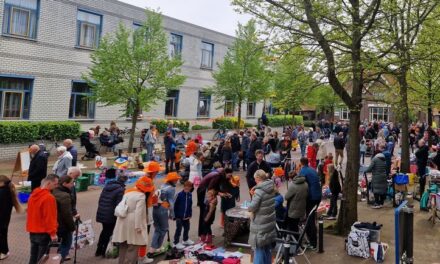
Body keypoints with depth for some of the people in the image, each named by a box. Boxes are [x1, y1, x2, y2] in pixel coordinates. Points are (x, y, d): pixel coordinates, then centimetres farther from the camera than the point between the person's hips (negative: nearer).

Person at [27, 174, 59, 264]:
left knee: (33, 256, 16)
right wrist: (52, 232, -15)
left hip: (32, 231, 8)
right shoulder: (49, 197, -21)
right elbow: (50, 217, -21)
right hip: (43, 233, -8)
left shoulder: (33, 194, 6)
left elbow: (31, 213, 15)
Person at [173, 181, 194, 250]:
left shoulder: (190, 195, -1)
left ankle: (186, 240, 39)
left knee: (187, 228, 19)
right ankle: (176, 242, 12)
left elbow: (190, 205, 8)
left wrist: (190, 214, 7)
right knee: (179, 229, 1)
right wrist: (175, 215, -11)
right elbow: (175, 205, -13)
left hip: (186, 216, 6)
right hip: (179, 216, -6)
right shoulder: (179, 195, -16)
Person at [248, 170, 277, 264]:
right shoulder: (271, 188, 4)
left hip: (260, 225, -8)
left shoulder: (259, 191, -20)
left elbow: (252, 207, -23)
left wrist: (249, 207, -2)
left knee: (259, 249, 2)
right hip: (270, 222, 8)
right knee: (267, 248, 19)